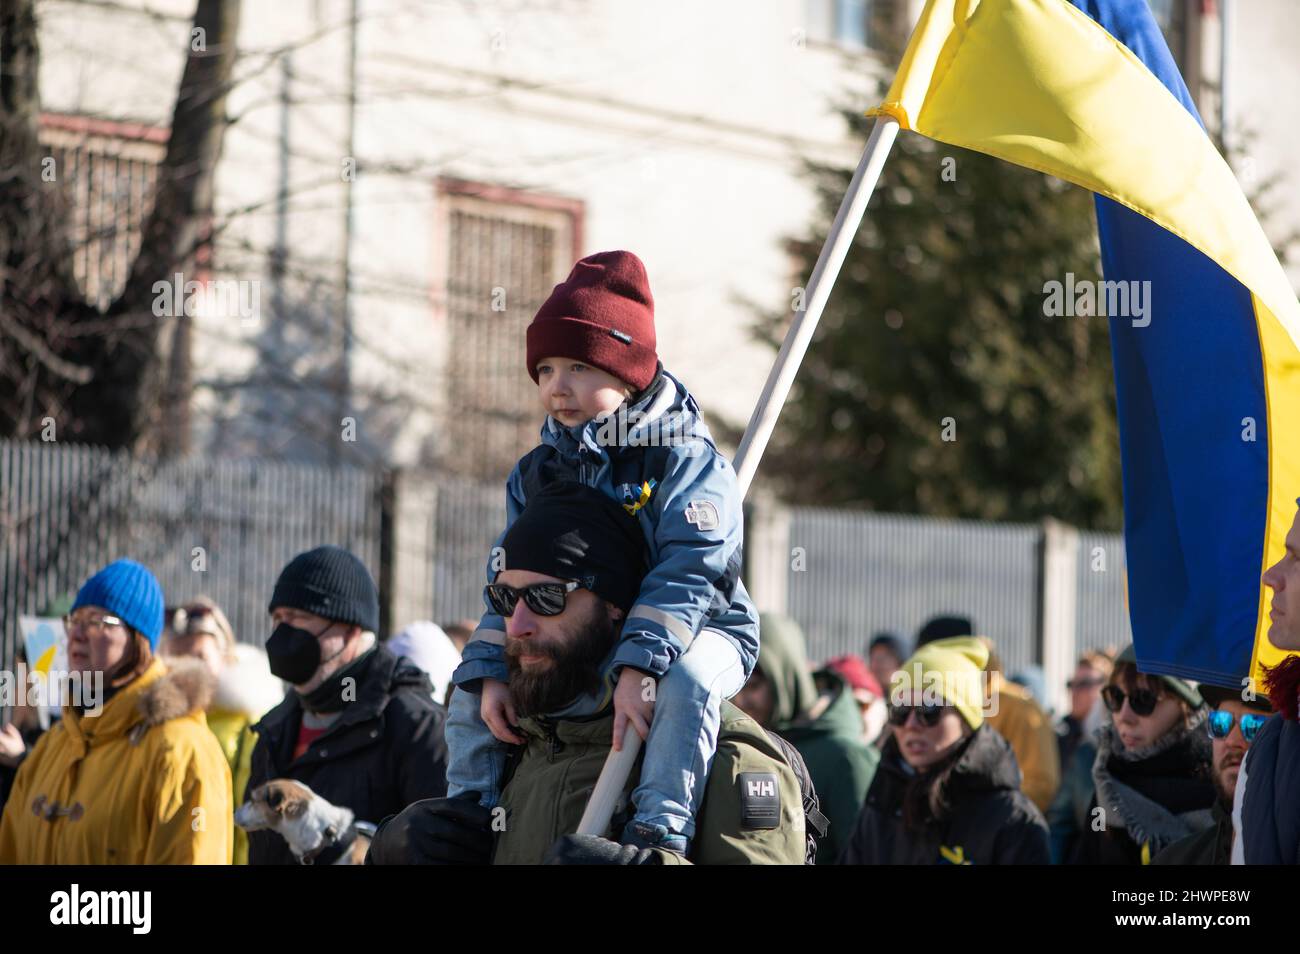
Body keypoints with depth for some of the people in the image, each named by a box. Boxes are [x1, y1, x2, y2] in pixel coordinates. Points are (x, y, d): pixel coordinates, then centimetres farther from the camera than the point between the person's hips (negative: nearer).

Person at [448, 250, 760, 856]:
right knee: (471, 698, 2)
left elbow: (687, 576, -24)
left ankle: (661, 829, -38)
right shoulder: (535, 475, 5)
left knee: (684, 680, -39)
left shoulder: (686, 462, -14)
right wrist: (491, 670, -10)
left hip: (699, 630, -6)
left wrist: (640, 667, -36)